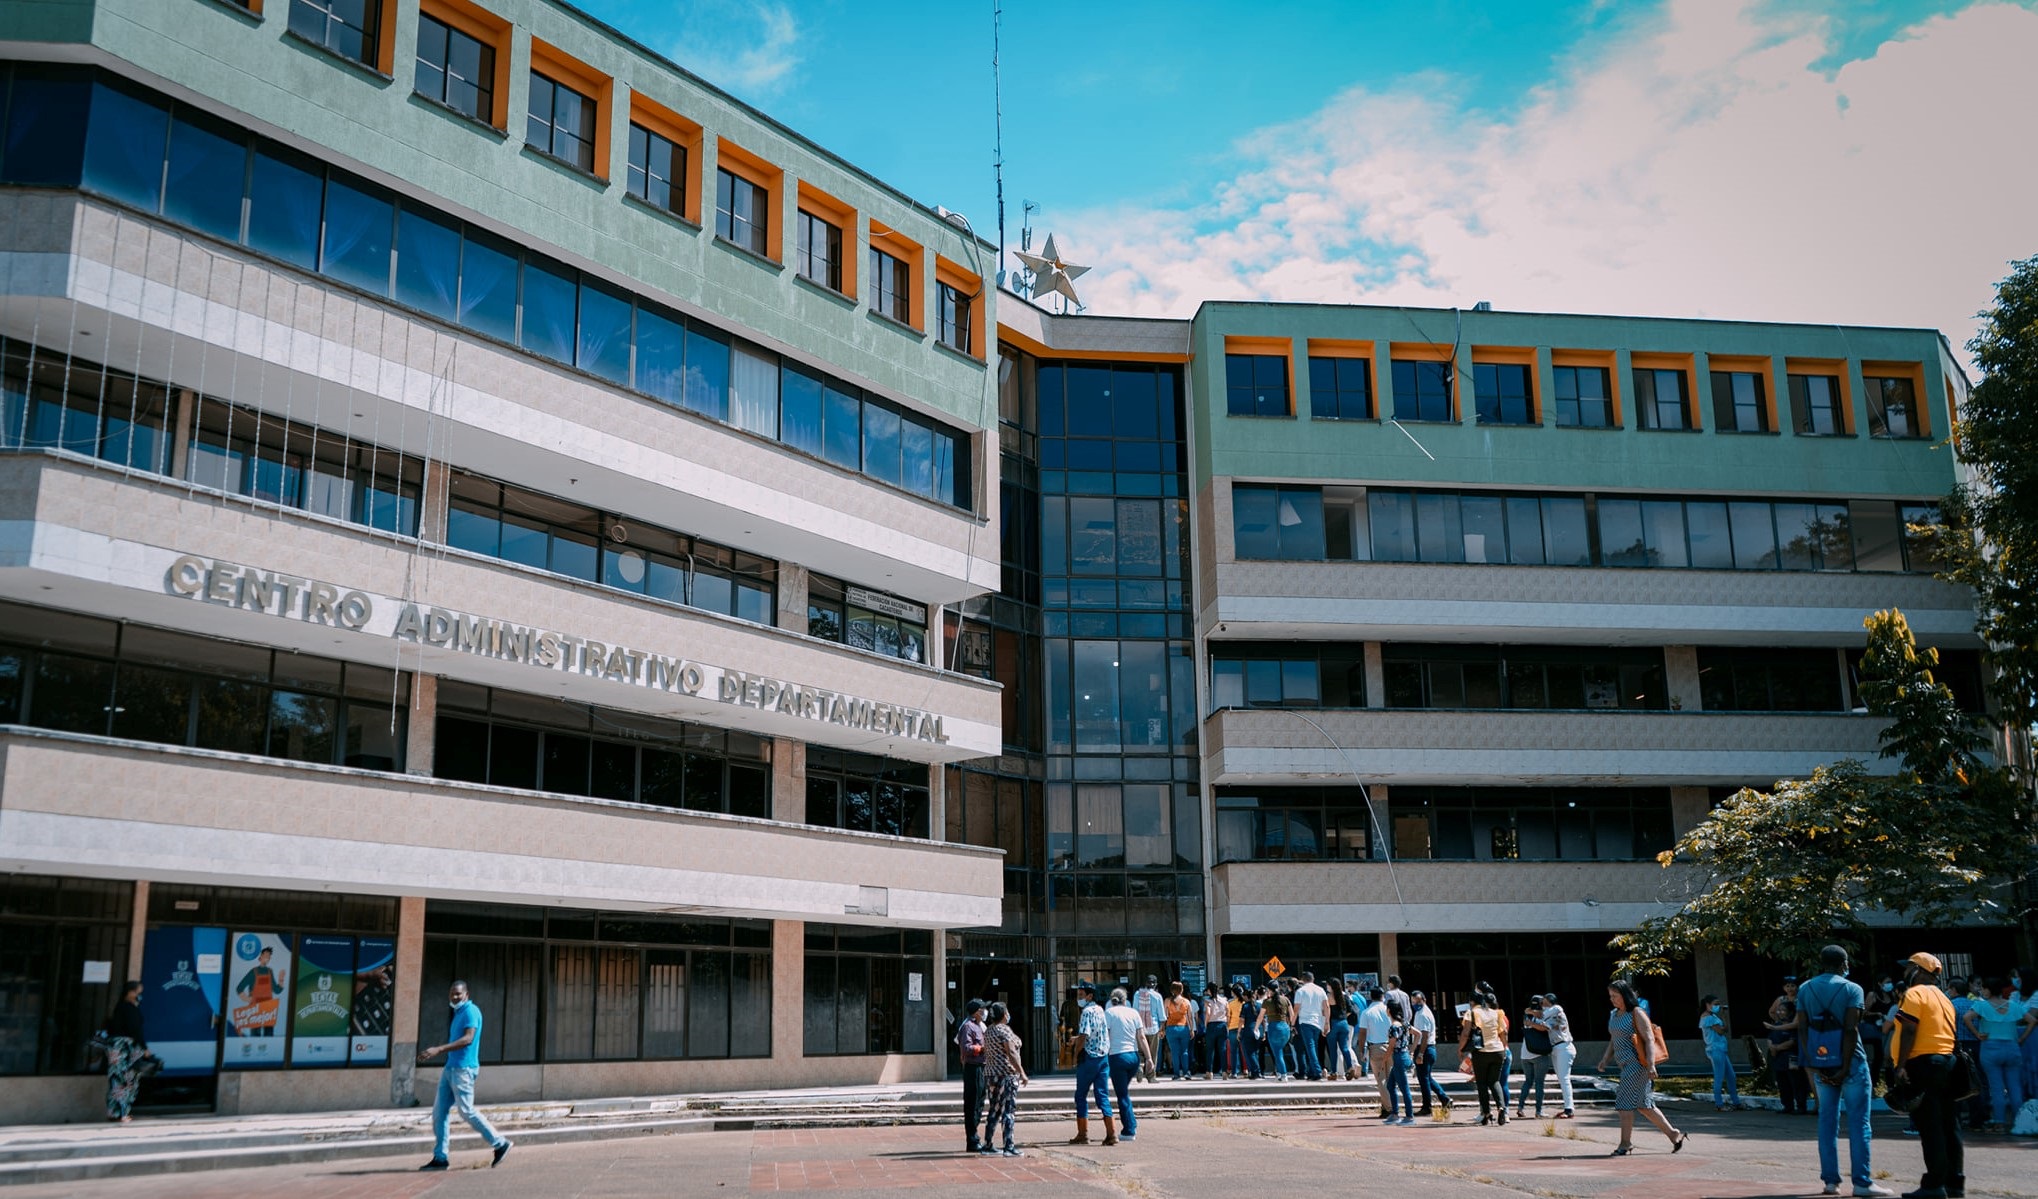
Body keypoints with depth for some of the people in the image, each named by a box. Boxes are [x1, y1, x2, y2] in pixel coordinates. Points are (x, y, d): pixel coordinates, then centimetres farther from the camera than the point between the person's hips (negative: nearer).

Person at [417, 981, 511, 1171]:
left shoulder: (471, 1011, -11)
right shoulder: (458, 1013, 18)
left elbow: (468, 1039, -24)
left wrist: (439, 1050, -29)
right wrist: (432, 1052, 17)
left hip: (463, 1069, -9)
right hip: (450, 1068, 9)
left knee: (466, 1111, -8)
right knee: (438, 1112, 6)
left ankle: (500, 1144, 2)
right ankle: (439, 1157, 11)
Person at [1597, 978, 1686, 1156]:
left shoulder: (1636, 1013, -10)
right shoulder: (1614, 1015, 14)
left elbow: (1649, 1039, -15)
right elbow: (1613, 1041, 23)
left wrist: (1651, 1064, -23)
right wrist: (1605, 1059, 13)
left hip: (1637, 1064, -9)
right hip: (1626, 1065, 9)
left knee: (1625, 1102, -8)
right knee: (1643, 1104, 11)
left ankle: (1626, 1144, -1)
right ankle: (1674, 1135, 19)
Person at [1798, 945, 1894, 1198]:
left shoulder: (1805, 989, 7)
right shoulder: (1852, 989, -5)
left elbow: (1802, 1030, 0)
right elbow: (1851, 1030, -14)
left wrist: (1814, 1064, 0)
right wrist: (1846, 1066, -14)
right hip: (1850, 1062, -4)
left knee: (1827, 1121, 8)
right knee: (1858, 1122, 0)